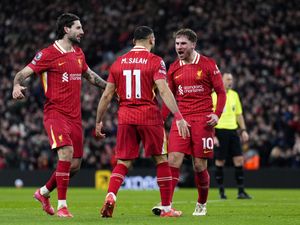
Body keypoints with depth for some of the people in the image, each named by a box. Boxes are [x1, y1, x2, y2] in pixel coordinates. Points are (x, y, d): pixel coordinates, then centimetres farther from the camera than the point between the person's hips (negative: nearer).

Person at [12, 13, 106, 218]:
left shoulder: (79, 53, 14)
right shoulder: (48, 54, -7)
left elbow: (89, 75, 30)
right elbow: (23, 73, -9)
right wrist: (17, 86, -29)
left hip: (75, 115, 7)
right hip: (55, 113, -7)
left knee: (75, 165, 6)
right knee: (66, 153, -25)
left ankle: (44, 193, 31)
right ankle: (62, 206, -16)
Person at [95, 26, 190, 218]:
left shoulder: (119, 62, 9)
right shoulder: (155, 61, -4)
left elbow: (107, 95, 10)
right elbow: (163, 90, -16)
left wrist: (99, 121, 18)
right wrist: (178, 117, -19)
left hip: (125, 117, 3)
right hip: (149, 116, -3)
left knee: (123, 162, 9)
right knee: (161, 160, 9)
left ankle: (111, 196, -15)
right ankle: (166, 208, 10)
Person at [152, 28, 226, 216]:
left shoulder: (208, 64, -1)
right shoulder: (174, 68, 10)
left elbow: (221, 92, 2)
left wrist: (217, 114, -12)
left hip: (202, 120, -3)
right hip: (181, 119, 3)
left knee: (200, 166, 0)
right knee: (173, 160, -12)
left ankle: (202, 204, 19)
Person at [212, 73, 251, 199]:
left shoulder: (234, 95, 12)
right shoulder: (213, 96, -6)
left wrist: (243, 130, 10)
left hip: (233, 131, 5)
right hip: (220, 131, -5)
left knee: (239, 159, -2)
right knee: (220, 161, 1)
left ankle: (241, 191, 0)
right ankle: (221, 191, 12)